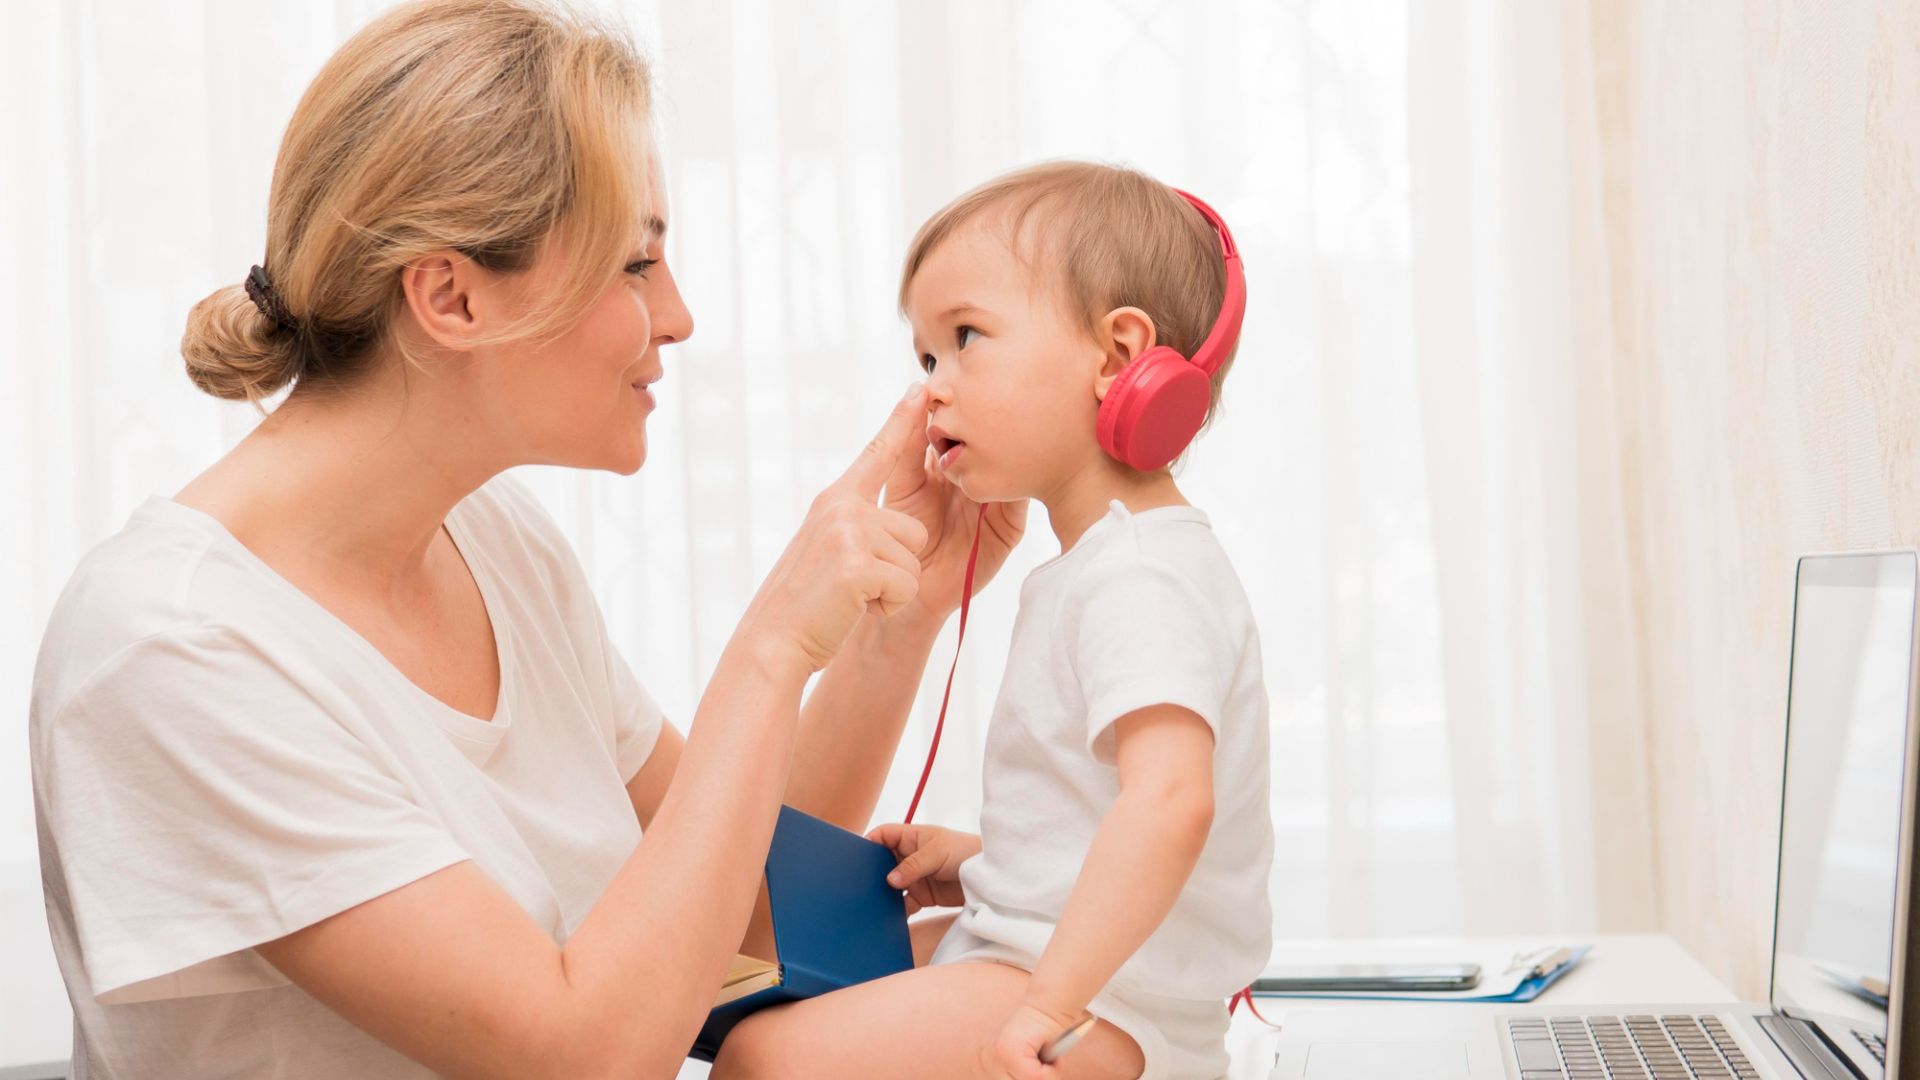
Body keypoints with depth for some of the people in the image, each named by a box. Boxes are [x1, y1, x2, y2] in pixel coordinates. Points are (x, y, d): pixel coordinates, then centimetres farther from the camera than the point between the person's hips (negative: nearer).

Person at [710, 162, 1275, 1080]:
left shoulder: (1141, 578, -20)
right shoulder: (1103, 564, 15)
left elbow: (1170, 799, -35)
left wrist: (1051, 1006, -34)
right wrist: (977, 862, 11)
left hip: (1105, 1003, -11)